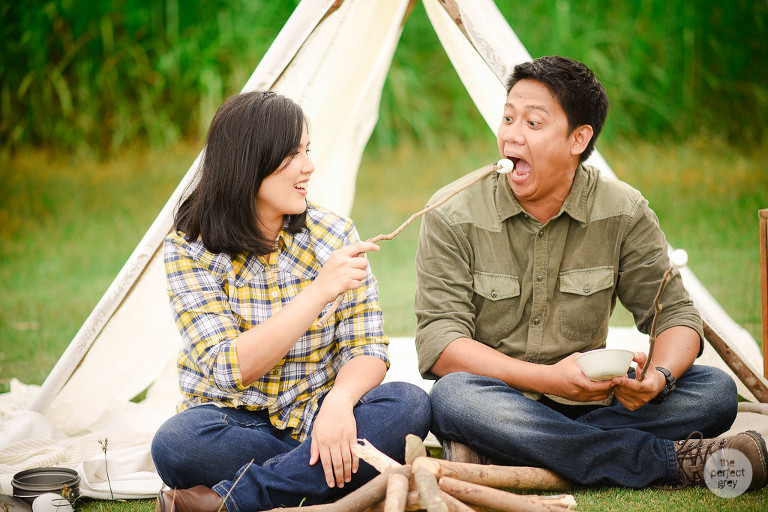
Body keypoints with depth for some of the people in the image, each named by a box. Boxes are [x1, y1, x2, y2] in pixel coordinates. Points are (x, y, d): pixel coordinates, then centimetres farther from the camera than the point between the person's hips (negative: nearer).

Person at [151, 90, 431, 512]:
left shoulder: (334, 235, -2)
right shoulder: (189, 249, -10)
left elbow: (366, 347, -4)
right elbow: (231, 369, -20)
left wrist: (339, 400, -28)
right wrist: (320, 291, -29)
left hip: (317, 422, 3)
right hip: (232, 426, -3)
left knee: (409, 405, -27)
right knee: (177, 442, -35)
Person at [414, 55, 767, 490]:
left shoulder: (625, 213, -2)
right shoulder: (453, 214, -8)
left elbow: (675, 312, 0)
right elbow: (440, 341, -15)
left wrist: (660, 376, -25)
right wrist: (549, 378, -28)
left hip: (588, 403, 3)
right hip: (496, 399, -3)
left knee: (715, 391, -19)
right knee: (453, 397, -37)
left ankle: (487, 456, -29)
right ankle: (671, 461, -32)